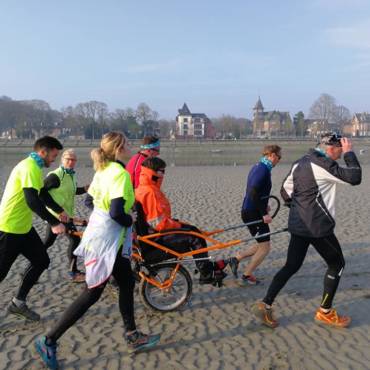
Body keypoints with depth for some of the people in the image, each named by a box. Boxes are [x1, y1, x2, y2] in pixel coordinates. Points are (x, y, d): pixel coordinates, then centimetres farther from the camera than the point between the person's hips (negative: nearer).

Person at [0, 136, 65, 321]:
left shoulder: (32, 166, 12)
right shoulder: (29, 167, -20)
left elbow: (42, 194, 26)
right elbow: (32, 201, -31)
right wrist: (54, 223, -31)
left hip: (23, 227, 10)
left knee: (41, 261, 10)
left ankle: (18, 303, 20)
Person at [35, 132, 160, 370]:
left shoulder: (104, 170, 7)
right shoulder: (121, 173, -21)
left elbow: (91, 198, 15)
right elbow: (117, 213, -30)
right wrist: (131, 219, -9)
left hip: (99, 234, 9)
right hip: (106, 241, -9)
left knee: (127, 282, 16)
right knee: (92, 294, 2)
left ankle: (133, 337, 28)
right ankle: (49, 341, 13)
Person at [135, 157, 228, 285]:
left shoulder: (150, 188, 11)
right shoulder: (149, 192, -24)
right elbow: (159, 224, -27)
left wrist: (175, 222, 10)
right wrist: (177, 225, -12)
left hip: (156, 231, 11)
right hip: (156, 238, -11)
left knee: (193, 230, 10)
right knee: (194, 237, -11)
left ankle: (208, 266, 16)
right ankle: (206, 275, 0)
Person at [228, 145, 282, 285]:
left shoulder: (257, 167, 13)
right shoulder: (264, 170, -18)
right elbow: (254, 194, -26)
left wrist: (264, 205, 22)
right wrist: (264, 214, -22)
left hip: (248, 211, 10)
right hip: (254, 213, -10)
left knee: (261, 245, 18)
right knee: (265, 247, 2)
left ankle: (236, 259, 16)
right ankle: (246, 276, 10)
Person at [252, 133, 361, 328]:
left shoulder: (300, 163, 11)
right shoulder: (324, 165, -16)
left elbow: (285, 192, 14)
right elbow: (354, 178, -18)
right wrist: (349, 153, -6)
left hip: (297, 225, 8)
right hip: (318, 226, -8)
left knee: (291, 266, 13)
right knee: (336, 263, 12)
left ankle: (265, 305, 8)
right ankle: (325, 312, 20)